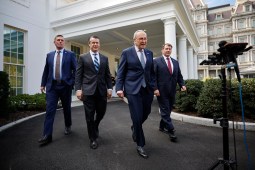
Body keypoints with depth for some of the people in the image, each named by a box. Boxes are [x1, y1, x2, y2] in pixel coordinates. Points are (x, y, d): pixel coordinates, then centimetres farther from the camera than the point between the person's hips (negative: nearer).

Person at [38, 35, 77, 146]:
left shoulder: (70, 54, 2)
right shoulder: (49, 55, 11)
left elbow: (75, 70, -1)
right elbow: (46, 71, 12)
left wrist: (72, 83, -8)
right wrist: (43, 84, 9)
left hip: (65, 85, -1)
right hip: (52, 86, 2)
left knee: (66, 108, 12)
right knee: (50, 109, -4)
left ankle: (68, 126, 36)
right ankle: (47, 135, -1)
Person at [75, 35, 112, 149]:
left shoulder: (105, 58, 12)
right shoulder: (83, 57, 5)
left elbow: (108, 75, 11)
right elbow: (78, 75, 1)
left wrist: (109, 88, 2)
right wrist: (78, 89, -8)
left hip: (102, 90, 3)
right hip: (88, 91, -2)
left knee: (101, 112, 10)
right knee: (90, 116, 3)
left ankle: (95, 127, 43)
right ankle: (93, 138, 21)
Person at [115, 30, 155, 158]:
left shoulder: (149, 53, 11)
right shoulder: (126, 52, -1)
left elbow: (152, 72, 15)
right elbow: (120, 72, -2)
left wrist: (154, 86, 9)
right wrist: (119, 88, -9)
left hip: (148, 89, 5)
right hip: (133, 89, -4)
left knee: (146, 114, 13)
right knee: (137, 117, -2)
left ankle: (135, 128, 46)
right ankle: (140, 144, 18)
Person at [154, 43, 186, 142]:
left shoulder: (175, 62, 15)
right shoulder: (156, 61, -1)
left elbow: (179, 75, 14)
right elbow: (153, 76, -7)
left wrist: (182, 84, -3)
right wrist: (155, 88, -15)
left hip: (172, 91, 6)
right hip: (162, 91, -5)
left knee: (168, 110, 13)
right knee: (165, 111, -2)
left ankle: (162, 126, 30)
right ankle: (171, 130, 2)